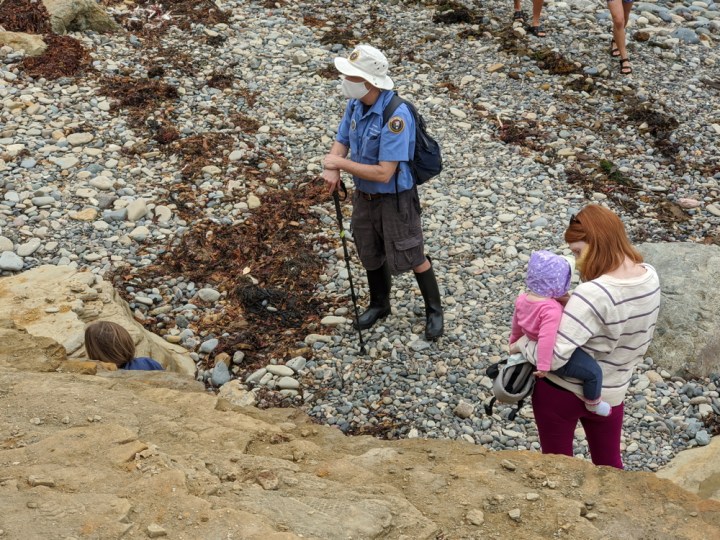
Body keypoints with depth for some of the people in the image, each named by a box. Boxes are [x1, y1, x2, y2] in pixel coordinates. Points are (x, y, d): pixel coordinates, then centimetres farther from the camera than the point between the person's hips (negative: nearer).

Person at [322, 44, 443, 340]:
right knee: (371, 255, 22)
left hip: (395, 199, -7)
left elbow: (384, 173, -32)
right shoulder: (355, 104, -8)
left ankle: (434, 310, 32)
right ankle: (379, 305, 45)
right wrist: (332, 169, -17)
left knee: (412, 258, 9)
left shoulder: (395, 117, -32)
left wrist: (340, 163, -25)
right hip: (364, 195, 7)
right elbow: (341, 142, 5)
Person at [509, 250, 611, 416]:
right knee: (594, 371, -4)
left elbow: (516, 325, 10)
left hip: (534, 349, 9)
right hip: (558, 358, -9)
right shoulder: (552, 309, -34)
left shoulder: (522, 299, -7)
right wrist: (544, 366, -32)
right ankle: (592, 403, 17)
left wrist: (514, 342, 26)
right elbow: (547, 338, -38)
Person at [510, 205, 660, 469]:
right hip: (610, 392, 6)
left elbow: (553, 356, -33)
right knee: (609, 464, 27)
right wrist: (571, 305, -1)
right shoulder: (650, 277, -10)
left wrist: (522, 343, -14)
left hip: (561, 390, -6)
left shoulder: (592, 295, -32)